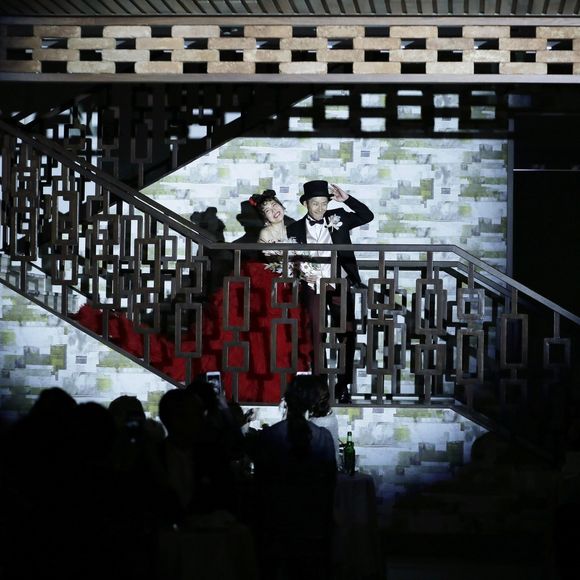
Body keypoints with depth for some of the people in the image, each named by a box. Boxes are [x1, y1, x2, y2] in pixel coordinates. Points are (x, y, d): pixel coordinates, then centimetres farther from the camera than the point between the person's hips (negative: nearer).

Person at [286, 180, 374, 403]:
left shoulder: (337, 218, 7)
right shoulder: (295, 229, 6)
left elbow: (367, 216, 4)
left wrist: (346, 199, -4)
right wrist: (302, 274, -9)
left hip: (340, 283, 0)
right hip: (313, 285, 0)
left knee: (348, 333, -5)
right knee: (317, 334, -3)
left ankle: (343, 384, 2)